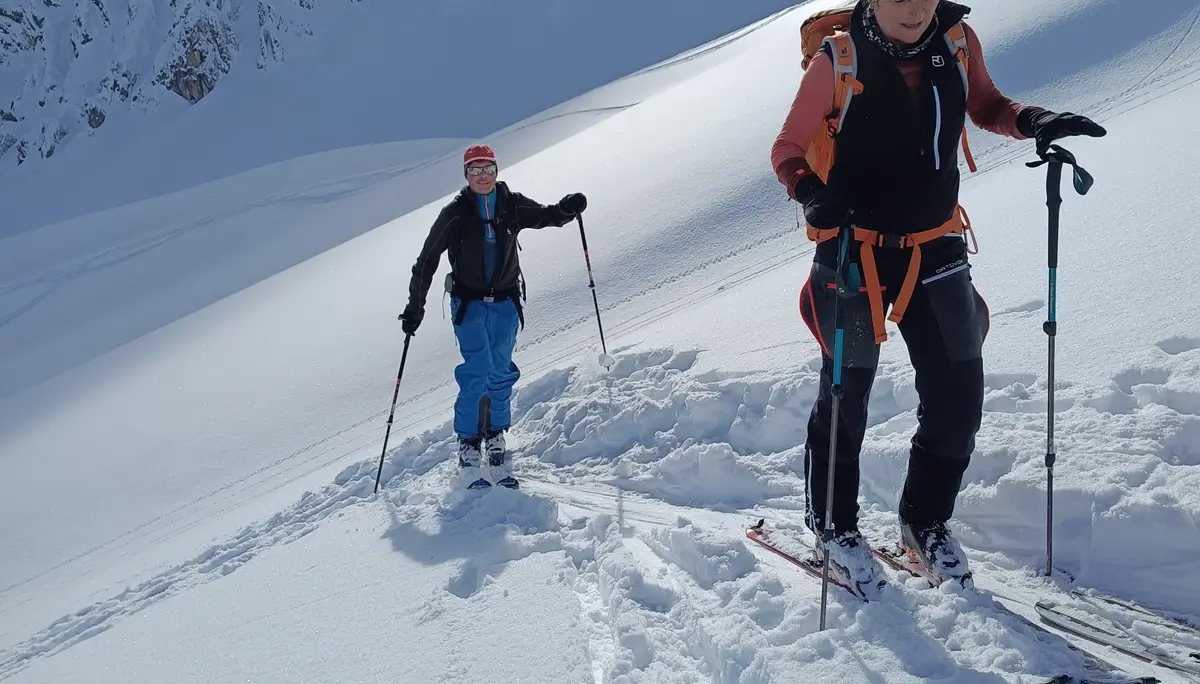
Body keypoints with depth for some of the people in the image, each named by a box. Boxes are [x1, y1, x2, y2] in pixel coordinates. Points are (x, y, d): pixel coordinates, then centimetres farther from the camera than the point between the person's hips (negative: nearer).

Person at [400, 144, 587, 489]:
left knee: (500, 373, 5)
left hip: (505, 302, 3)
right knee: (477, 371, -14)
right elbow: (427, 261, -5)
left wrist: (567, 208, -14)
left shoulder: (512, 205, -1)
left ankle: (495, 437, 20)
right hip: (469, 303, -3)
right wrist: (414, 307, -5)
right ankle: (468, 444, -4)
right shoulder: (454, 214, -8)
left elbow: (545, 216, 10)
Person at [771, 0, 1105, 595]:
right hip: (854, 249, -4)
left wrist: (1031, 121, -7)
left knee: (957, 398, 5)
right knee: (845, 396, 6)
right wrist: (814, 193, -27)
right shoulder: (838, 60, -14)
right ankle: (833, 527, 27)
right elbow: (788, 150, -6)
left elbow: (985, 107, 14)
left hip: (935, 247, 4)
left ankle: (925, 524, 27)